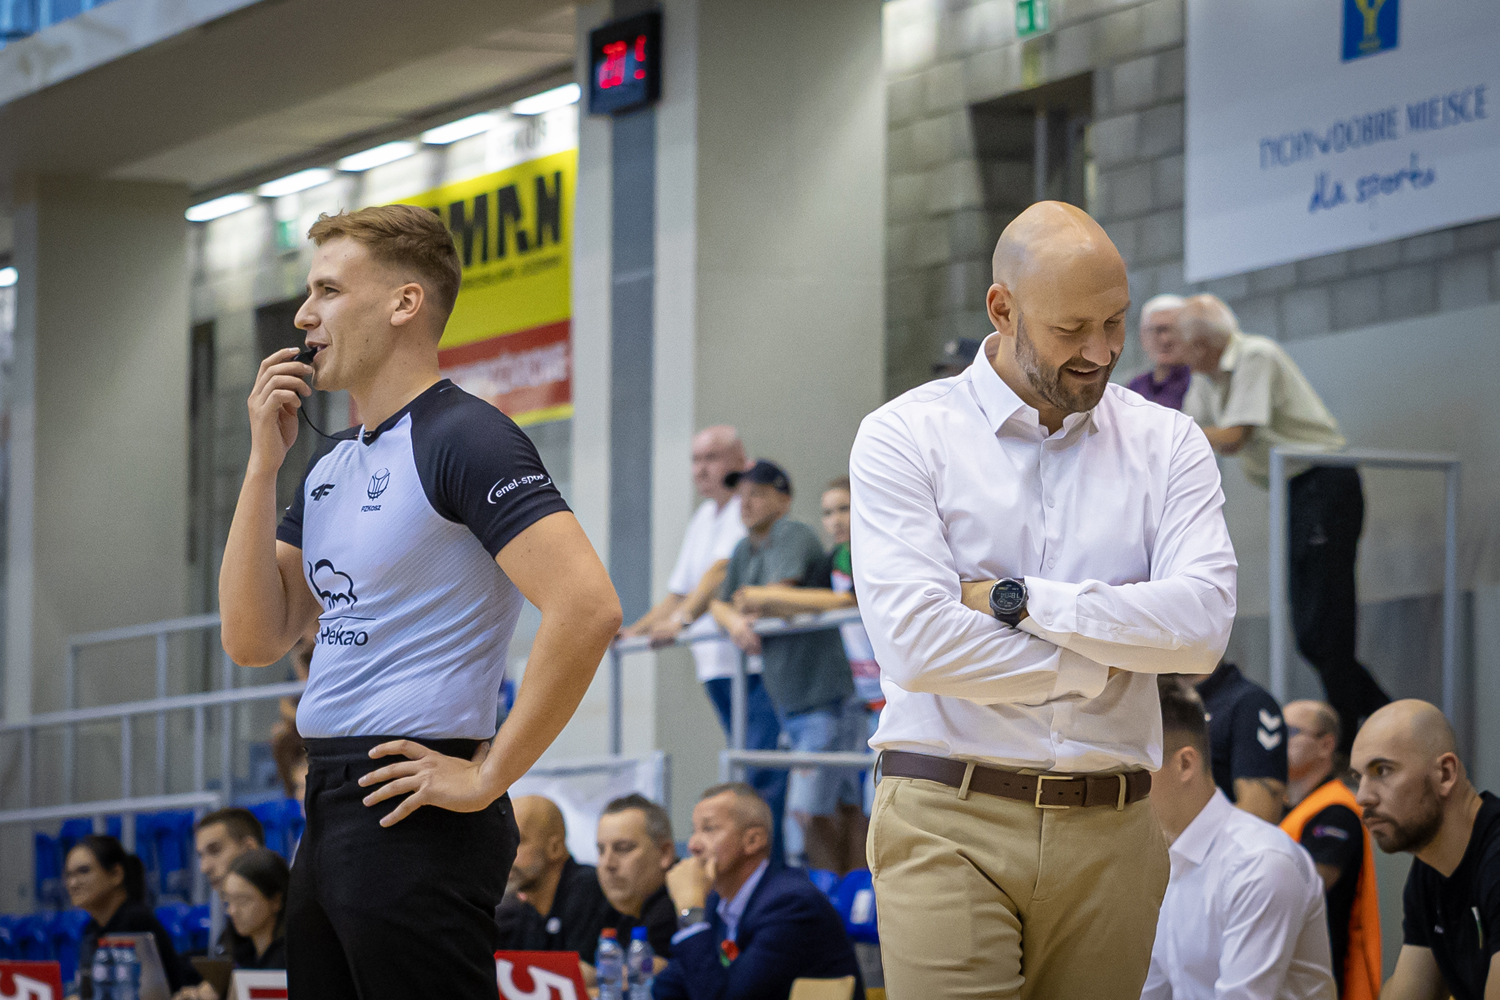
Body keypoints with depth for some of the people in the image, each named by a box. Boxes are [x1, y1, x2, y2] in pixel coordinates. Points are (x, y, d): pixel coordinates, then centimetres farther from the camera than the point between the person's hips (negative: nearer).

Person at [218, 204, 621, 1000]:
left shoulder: (465, 440, -11)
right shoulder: (332, 464, 17)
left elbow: (587, 608, -23)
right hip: (330, 811, 9)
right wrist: (263, 461, 4)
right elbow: (253, 638, 10)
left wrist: (489, 777, -19)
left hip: (412, 818, -9)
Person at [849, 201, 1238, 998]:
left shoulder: (1167, 445, 10)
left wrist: (1020, 600, -10)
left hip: (1107, 836, 3)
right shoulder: (905, 439, 1)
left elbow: (1203, 624, -6)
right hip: (951, 826, -3)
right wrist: (1101, 663, -4)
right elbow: (916, 642, -12)